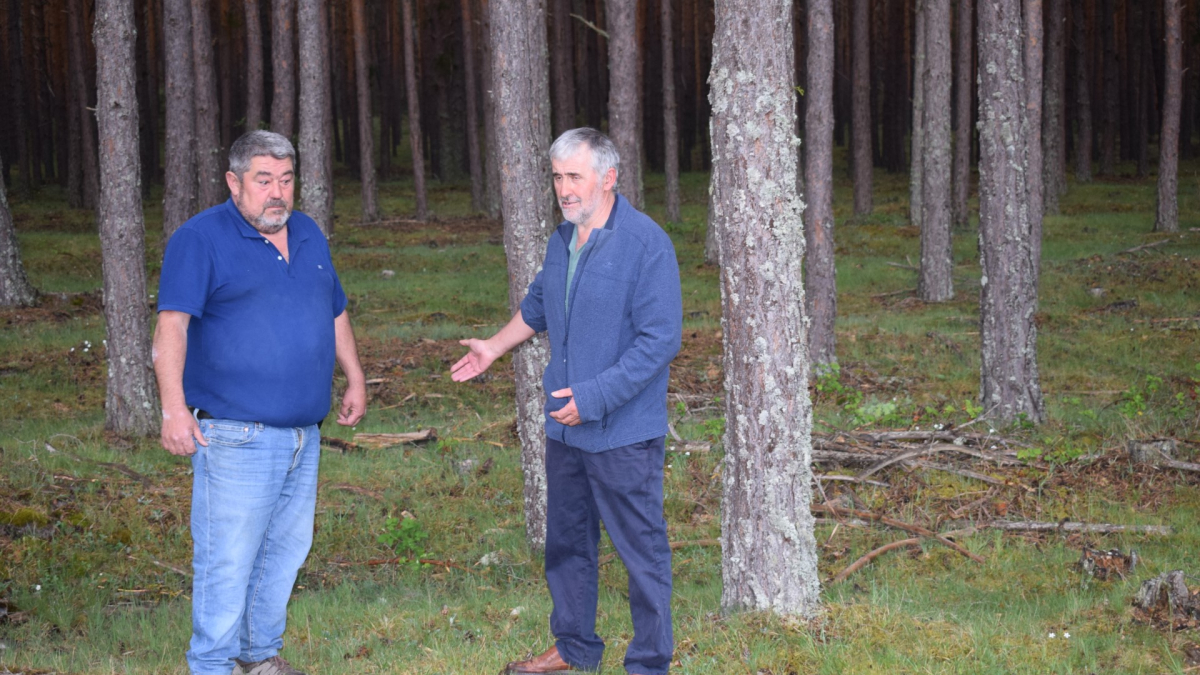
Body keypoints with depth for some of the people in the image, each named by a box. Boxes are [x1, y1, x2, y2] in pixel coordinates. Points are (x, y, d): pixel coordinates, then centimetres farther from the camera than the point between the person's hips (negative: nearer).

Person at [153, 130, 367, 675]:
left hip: (303, 435, 7)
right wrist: (173, 406, -24)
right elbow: (172, 326, -15)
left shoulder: (309, 236, 14)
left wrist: (355, 379, 25)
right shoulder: (200, 239, -8)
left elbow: (335, 313, 26)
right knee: (228, 559, -7)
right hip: (236, 436, -7)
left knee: (287, 548, 13)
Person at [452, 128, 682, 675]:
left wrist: (595, 397, -23)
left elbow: (660, 339, -21)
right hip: (564, 426, 8)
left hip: (623, 433, -8)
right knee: (566, 541, 18)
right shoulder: (563, 239, 8)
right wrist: (493, 348, 28)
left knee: (642, 549, 0)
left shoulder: (646, 244, -17)